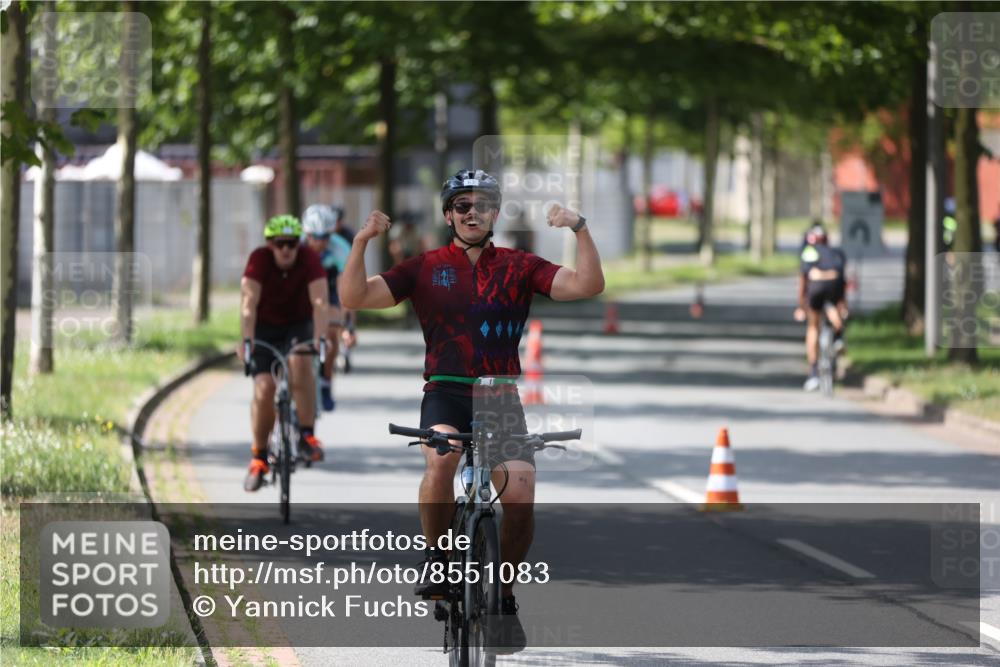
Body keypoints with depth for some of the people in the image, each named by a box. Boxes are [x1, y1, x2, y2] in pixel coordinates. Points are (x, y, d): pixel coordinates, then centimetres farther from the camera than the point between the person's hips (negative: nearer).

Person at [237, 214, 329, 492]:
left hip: (298, 325, 0)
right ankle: (259, 458, 0)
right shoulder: (259, 259, -23)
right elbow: (249, 303, -33)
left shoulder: (309, 259, -22)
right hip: (265, 327, 0)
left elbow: (319, 302, -33)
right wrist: (246, 341, -46)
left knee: (300, 363, -32)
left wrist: (319, 338, -47)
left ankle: (307, 435, -23)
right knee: (264, 388, -14)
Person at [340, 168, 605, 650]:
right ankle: (437, 556, -10)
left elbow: (587, 285, -5)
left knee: (521, 497, -15)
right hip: (446, 392, -1)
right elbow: (354, 297, -3)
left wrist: (580, 229, -17)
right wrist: (361, 241, -16)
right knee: (440, 461, -33)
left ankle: (504, 593, 8)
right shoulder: (426, 268, 4)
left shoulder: (519, 267, 6)